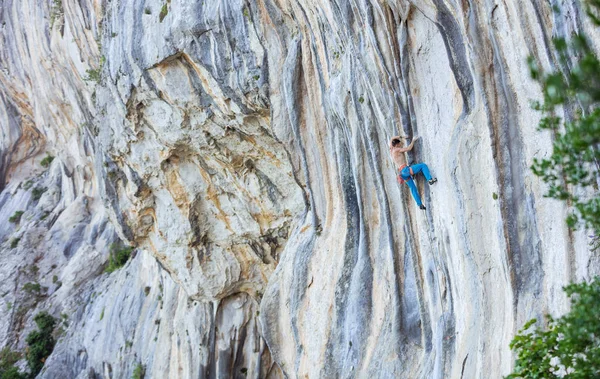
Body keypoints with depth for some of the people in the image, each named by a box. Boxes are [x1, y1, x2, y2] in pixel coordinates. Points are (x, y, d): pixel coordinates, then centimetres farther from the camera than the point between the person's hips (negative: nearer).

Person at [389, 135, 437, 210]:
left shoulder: (391, 150, 16)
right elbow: (409, 148, -12)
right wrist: (413, 140, 1)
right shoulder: (397, 150, -7)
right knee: (423, 165, -7)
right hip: (405, 169, -9)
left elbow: (391, 140, 32)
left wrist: (399, 137, 27)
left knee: (413, 188, 11)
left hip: (402, 172, 9)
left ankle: (420, 204, 11)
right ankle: (430, 179, -20)